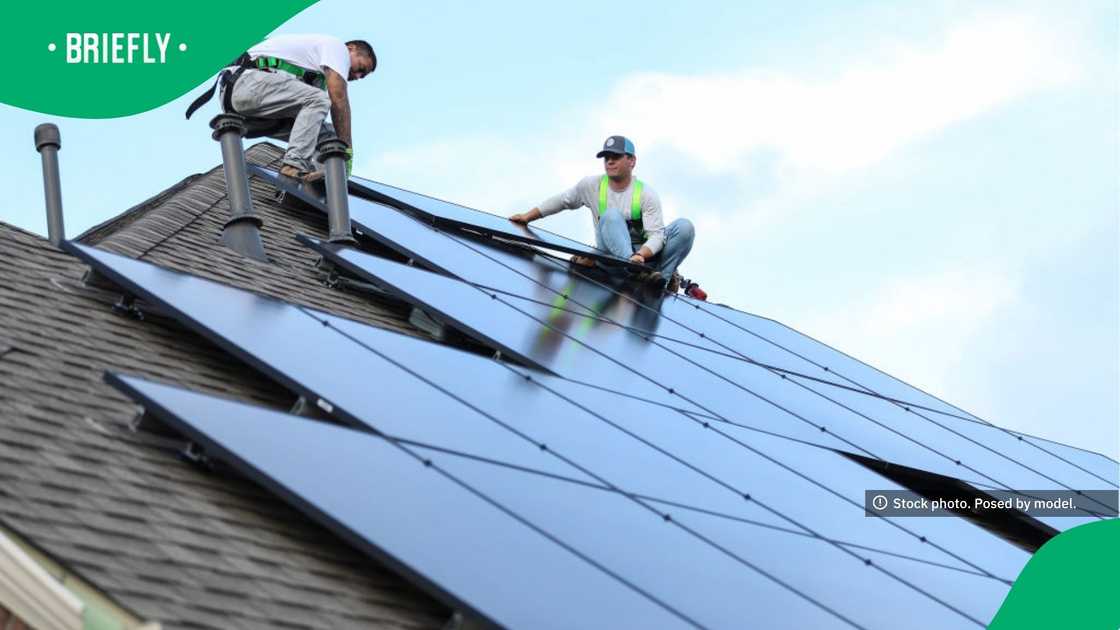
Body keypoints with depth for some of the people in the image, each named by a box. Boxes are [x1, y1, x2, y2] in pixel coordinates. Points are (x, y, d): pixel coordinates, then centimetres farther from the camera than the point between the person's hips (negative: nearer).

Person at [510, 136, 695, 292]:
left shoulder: (646, 194, -5)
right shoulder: (591, 185, 4)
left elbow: (656, 234, -14)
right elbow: (562, 201, 18)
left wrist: (640, 255, -34)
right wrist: (527, 217, 13)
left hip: (644, 253, 0)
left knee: (684, 227, -22)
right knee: (612, 216, -30)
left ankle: (663, 278, -35)